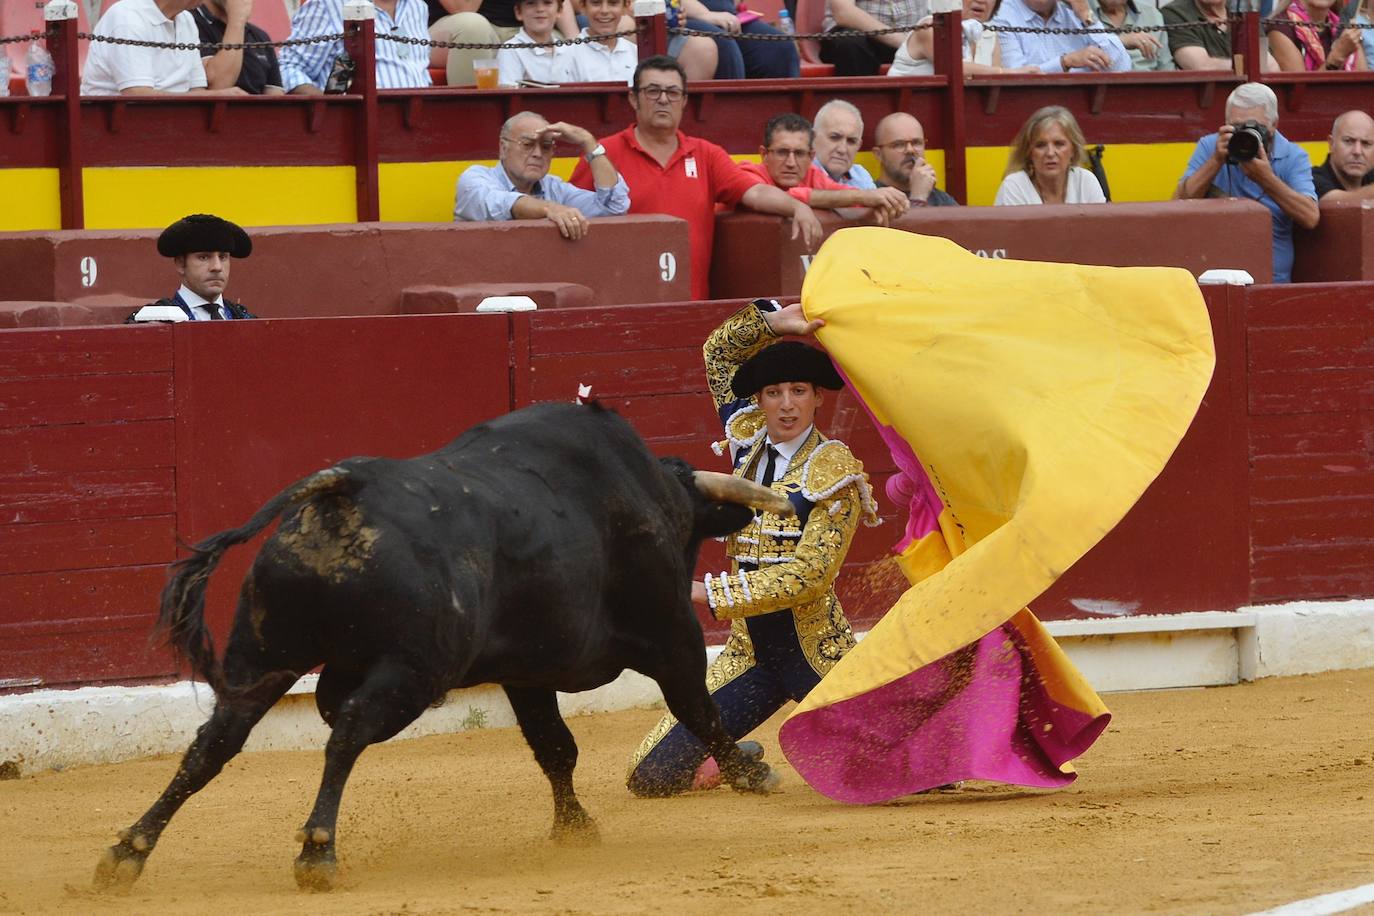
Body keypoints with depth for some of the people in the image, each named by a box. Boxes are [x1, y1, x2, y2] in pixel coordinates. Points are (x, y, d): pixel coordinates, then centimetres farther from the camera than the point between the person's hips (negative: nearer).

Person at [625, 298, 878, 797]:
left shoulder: (832, 468, -9)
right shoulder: (751, 442, 7)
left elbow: (809, 574, -18)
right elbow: (720, 352, 20)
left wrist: (707, 593, -20)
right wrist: (772, 321, 2)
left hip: (815, 650, -5)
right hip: (751, 653, 5)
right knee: (651, 776, -1)